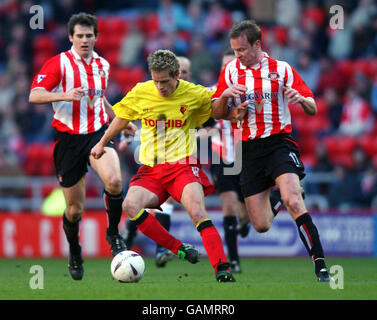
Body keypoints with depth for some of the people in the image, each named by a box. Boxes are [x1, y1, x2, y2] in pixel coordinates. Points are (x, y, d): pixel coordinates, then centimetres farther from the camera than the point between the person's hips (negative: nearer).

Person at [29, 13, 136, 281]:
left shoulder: (103, 65, 11)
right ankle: (74, 254, 31)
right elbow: (34, 95, -16)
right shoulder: (59, 63, -6)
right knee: (74, 209, 3)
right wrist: (64, 96, -30)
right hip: (69, 139, -2)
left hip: (98, 134, 3)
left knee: (114, 181, -28)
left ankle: (113, 233, -4)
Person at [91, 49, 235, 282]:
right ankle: (178, 249, -13)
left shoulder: (194, 94, -3)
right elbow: (122, 118, 20)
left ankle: (222, 269, -26)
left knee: (197, 211, -27)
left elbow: (217, 112, 12)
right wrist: (102, 143, 24)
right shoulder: (140, 93, 2)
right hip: (151, 169, 3)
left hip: (182, 165, -3)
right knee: (131, 205, -24)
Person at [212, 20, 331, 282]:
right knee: (261, 225, 0)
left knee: (292, 201, -29)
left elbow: (312, 109, 2)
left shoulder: (282, 70, 0)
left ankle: (321, 267, -30)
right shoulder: (231, 71, 8)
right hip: (250, 149, 3)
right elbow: (216, 112, 13)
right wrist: (226, 96, -9)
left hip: (279, 141, -3)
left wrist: (301, 100, -21)